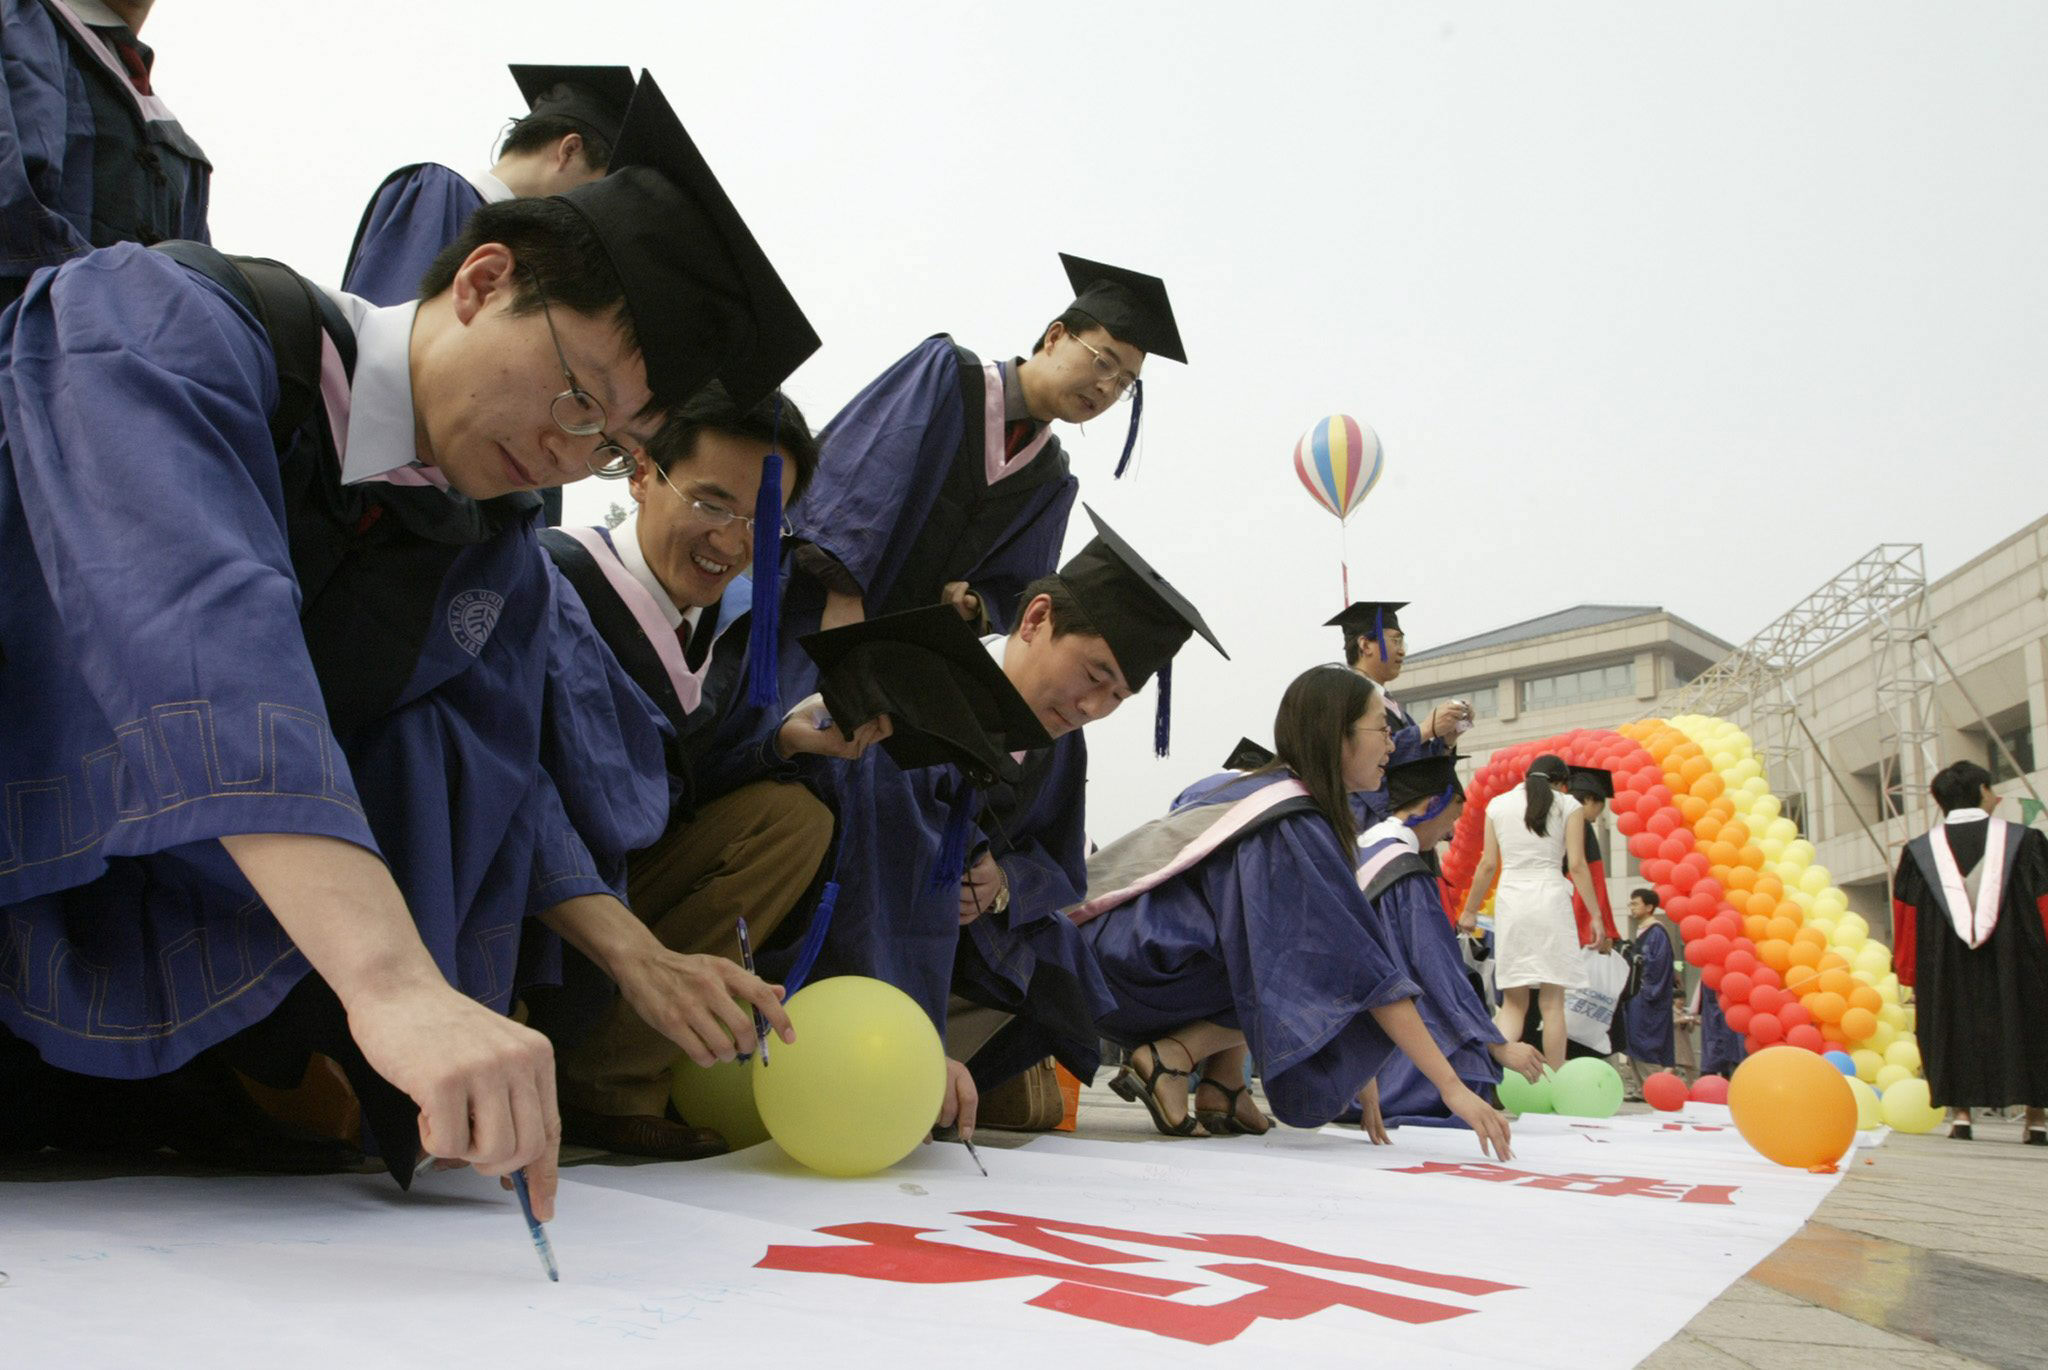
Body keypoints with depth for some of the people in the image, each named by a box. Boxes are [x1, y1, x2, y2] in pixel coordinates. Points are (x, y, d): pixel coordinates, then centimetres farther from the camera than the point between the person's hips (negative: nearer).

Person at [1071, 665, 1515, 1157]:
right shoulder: (1294, 827, -15)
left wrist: (1354, 1070, 20)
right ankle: (1170, 1059, -10)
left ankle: (1222, 1086, 4)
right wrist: (1452, 1087, -15)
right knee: (1321, 972, -9)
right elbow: (1363, 967, -19)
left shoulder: (1266, 790, 12)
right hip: (1132, 971, -9)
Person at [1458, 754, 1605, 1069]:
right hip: (1551, 900, -2)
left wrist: (1470, 910, 17)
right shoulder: (1568, 805, 5)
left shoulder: (1498, 805, 11)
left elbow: (1488, 865, 8)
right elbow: (1576, 865, -1)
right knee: (1552, 1002, 3)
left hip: (1510, 901, 2)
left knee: (1513, 1004, 7)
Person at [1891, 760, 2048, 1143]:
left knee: (1955, 1032, 10)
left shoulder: (1919, 851, 2)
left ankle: (1959, 1114, 1)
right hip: (2015, 965, -1)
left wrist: (1911, 976, 10)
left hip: (1946, 970, 1)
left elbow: (1906, 920, 3)